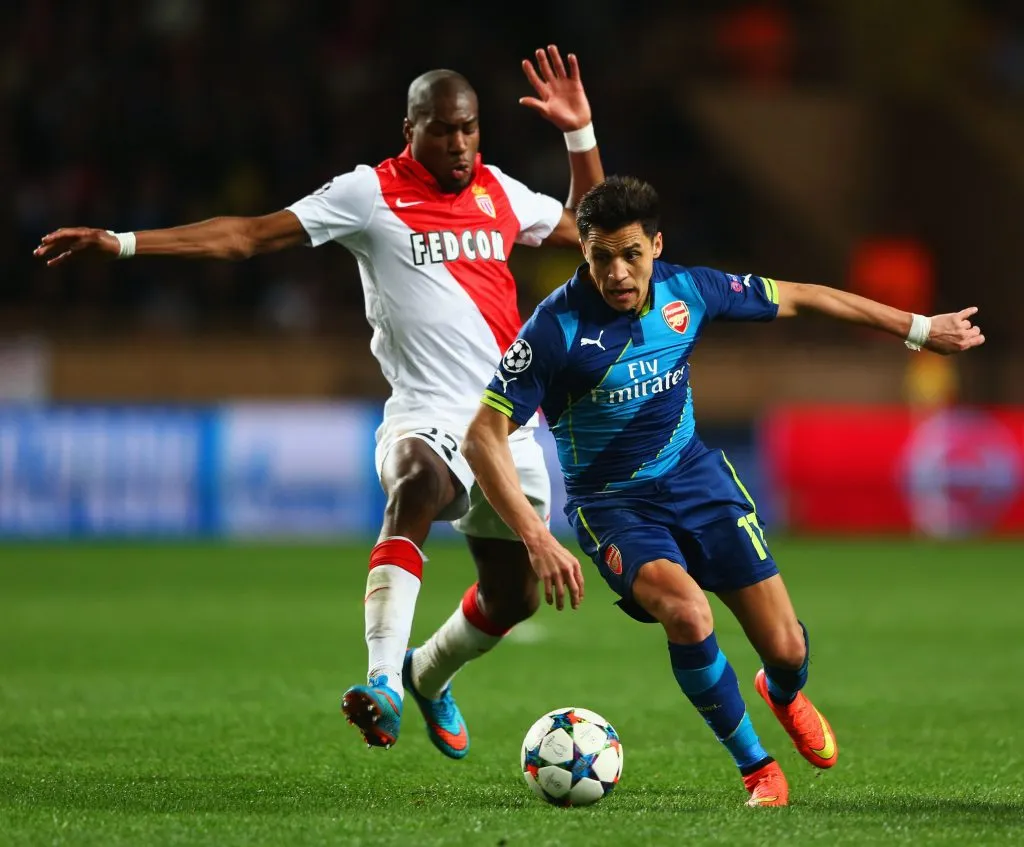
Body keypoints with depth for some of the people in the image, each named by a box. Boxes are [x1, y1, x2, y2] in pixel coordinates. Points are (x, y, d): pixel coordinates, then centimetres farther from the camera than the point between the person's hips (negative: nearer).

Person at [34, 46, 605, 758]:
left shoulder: (499, 192, 12)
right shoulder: (371, 193, -2)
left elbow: (588, 231, 26)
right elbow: (250, 236, -3)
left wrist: (581, 134, 13)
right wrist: (122, 243, -9)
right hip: (426, 416, -5)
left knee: (513, 598, 10)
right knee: (418, 485, -40)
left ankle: (428, 674, 44)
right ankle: (383, 682, -51)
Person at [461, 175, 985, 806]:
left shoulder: (686, 291, -10)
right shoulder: (556, 328, -23)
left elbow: (798, 298, 5)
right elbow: (484, 439, -22)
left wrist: (920, 328, 12)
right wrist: (537, 539, -32)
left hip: (695, 476, 4)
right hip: (613, 504, -4)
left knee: (786, 649, -2)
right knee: (686, 612, -32)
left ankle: (784, 695, 40)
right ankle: (756, 767, -8)